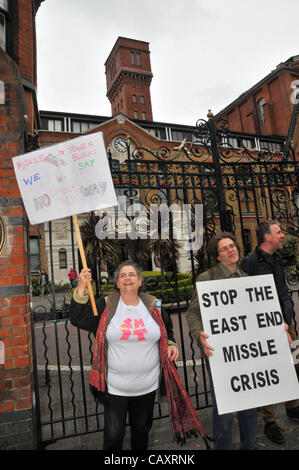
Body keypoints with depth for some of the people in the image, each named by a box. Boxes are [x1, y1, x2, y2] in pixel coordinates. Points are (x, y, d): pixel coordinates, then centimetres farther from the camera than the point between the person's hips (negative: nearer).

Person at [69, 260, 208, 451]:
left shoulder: (153, 306, 0)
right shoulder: (106, 306, -6)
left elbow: (167, 329, 15)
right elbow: (78, 319, -13)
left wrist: (171, 344, -4)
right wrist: (82, 288, -21)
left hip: (147, 385, 3)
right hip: (115, 387, -2)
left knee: (142, 429, 22)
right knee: (113, 435, 6)